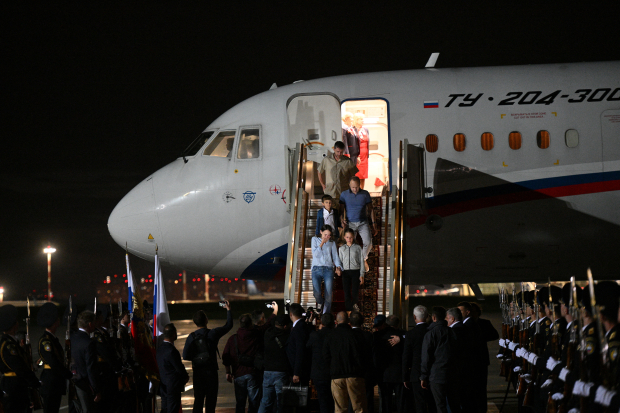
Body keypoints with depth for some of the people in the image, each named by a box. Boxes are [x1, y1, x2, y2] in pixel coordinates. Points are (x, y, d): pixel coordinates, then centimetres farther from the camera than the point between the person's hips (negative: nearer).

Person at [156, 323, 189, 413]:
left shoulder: (159, 348, 5)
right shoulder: (171, 351, -23)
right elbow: (179, 368, -16)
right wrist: (186, 377, 5)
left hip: (163, 385, 9)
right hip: (173, 385, -9)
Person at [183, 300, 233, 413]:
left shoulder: (191, 337, -3)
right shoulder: (213, 333, -8)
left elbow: (185, 356, -6)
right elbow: (229, 325, 3)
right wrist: (228, 309, 13)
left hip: (197, 371, 2)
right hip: (211, 370, -2)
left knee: (198, 399, 8)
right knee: (210, 399, 2)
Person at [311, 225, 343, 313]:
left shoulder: (332, 243, 15)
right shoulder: (315, 239, 10)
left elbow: (335, 256, 10)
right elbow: (315, 254, -1)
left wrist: (338, 267, -9)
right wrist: (322, 243, -8)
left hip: (328, 270, 2)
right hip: (317, 269, -2)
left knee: (328, 294, -8)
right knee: (316, 293, -18)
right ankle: (320, 302, 17)